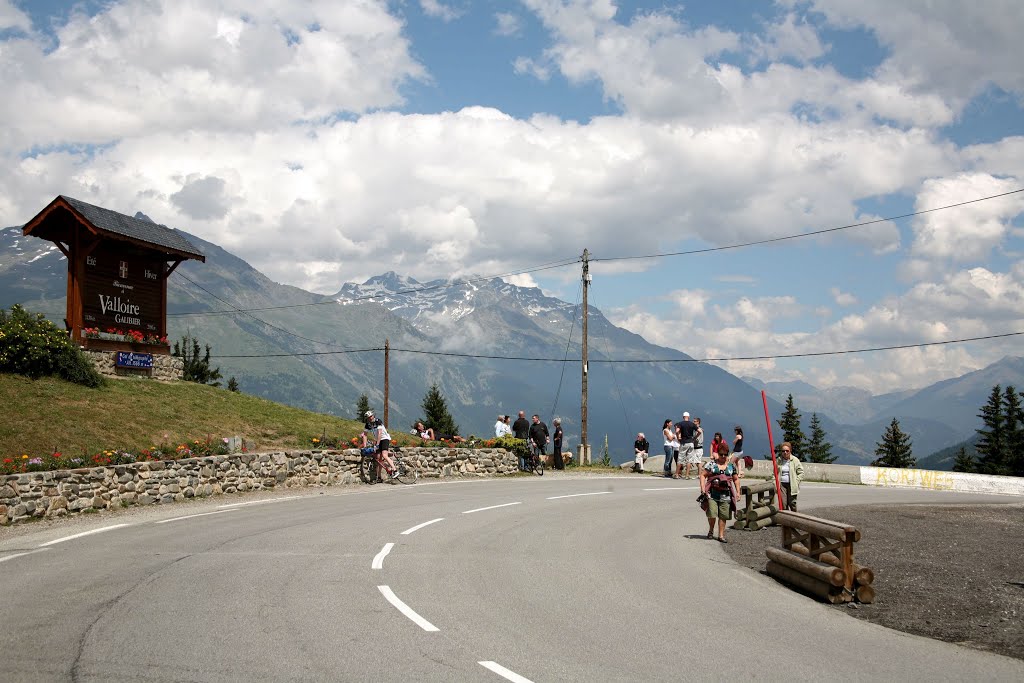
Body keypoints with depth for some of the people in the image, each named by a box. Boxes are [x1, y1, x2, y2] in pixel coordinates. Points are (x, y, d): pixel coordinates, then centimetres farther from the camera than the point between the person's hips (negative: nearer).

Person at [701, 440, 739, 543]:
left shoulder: (731, 466, 10)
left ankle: (721, 535, 14)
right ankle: (711, 530, 20)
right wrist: (703, 489, -10)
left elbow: (736, 479, 18)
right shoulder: (711, 464, 2)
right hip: (712, 494, -2)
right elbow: (703, 475, 0)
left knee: (723, 516, 2)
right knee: (712, 514, -8)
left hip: (725, 496, 2)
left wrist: (738, 492, 11)